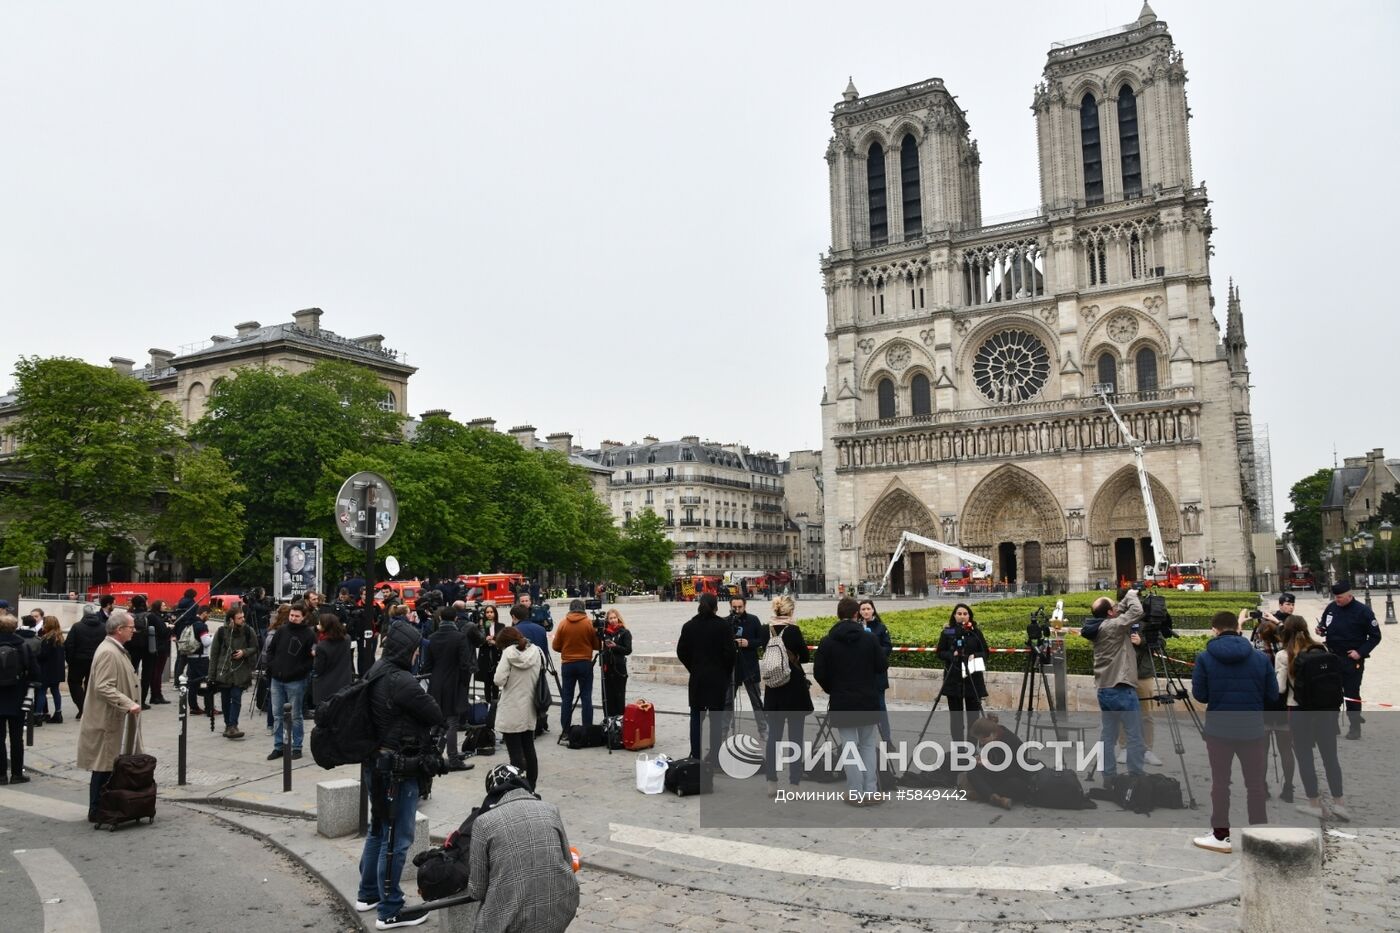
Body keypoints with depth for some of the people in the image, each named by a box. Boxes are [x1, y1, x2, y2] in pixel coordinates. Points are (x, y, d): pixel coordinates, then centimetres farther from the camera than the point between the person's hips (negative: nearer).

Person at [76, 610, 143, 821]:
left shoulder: (116, 650, 13)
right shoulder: (108, 652, -19)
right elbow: (103, 687, -26)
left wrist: (130, 703, 24)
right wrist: (128, 704, -29)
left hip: (114, 718, 10)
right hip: (107, 719, -10)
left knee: (108, 766, 14)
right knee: (103, 766, -1)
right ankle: (96, 812, 7)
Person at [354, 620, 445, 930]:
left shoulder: (375, 673, 5)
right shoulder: (401, 681, -24)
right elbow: (436, 716, -16)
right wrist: (423, 704, 3)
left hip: (377, 764, 10)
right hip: (398, 770, -10)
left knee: (378, 830, 22)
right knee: (397, 839, 0)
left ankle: (368, 894, 35)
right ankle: (390, 911, 9)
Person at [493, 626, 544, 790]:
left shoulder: (509, 652, -11)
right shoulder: (536, 652, 3)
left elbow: (499, 680, -15)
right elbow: (539, 678, 10)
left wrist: (501, 685, 5)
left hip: (511, 712, -6)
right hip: (529, 710, 6)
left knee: (516, 753, -3)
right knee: (529, 750, 16)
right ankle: (531, 789, 24)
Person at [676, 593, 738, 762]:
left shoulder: (689, 626, 1)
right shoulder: (723, 626, -10)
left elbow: (681, 652, 2)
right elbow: (730, 652, -11)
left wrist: (693, 668, 12)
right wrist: (727, 672, 3)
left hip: (696, 677, 3)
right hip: (718, 677, -3)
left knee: (696, 715, 10)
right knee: (716, 716, 5)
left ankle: (695, 754, 11)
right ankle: (714, 755, 6)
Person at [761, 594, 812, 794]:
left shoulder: (767, 630, 0)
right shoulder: (792, 630, -14)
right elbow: (804, 656, -5)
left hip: (773, 689, 5)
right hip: (794, 688, -5)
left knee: (773, 735, 11)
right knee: (795, 737, 3)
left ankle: (771, 783, 12)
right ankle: (794, 783, 4)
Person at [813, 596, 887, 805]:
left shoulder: (827, 642, -8)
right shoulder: (869, 638, -7)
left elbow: (819, 673, -6)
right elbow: (881, 666, -1)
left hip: (842, 702, -1)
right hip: (868, 701, 1)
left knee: (850, 747, 6)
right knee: (868, 745, 13)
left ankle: (856, 794, 7)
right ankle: (871, 792, 12)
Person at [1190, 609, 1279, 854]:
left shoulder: (1205, 658, -8)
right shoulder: (1260, 657, -4)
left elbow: (1199, 695, -6)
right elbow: (1273, 695, 0)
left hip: (1218, 730, -1)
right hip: (1253, 730, 1)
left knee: (1220, 783, 12)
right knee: (1255, 784, 13)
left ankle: (1221, 835, 19)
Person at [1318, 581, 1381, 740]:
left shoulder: (1363, 611, -12)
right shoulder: (1331, 607, 2)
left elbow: (1375, 636, -8)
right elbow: (1323, 623, 18)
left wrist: (1361, 652, -16)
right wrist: (1321, 629, -6)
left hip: (1352, 660, -5)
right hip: (1332, 657, 5)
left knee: (1352, 694, 1)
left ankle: (1355, 728, 13)